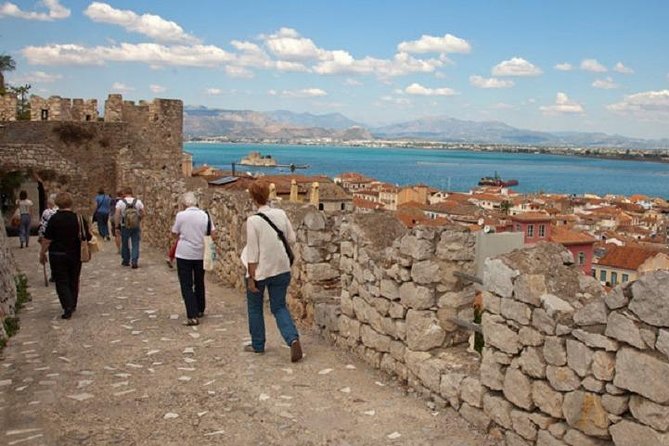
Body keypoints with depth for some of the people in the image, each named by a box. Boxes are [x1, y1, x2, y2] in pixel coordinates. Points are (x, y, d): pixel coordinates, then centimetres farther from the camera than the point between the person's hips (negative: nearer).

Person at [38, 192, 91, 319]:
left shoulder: (54, 219, -13)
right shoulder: (79, 218, -5)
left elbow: (47, 239, -12)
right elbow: (88, 237, 2)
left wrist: (42, 253, 2)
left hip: (58, 255, -3)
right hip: (75, 255, 3)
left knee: (61, 281, 3)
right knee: (74, 281, 17)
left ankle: (67, 307, -12)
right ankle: (73, 305, 28)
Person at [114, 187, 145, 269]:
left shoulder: (120, 202, -6)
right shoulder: (138, 201, -1)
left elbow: (117, 215, -11)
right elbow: (142, 214, 0)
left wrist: (116, 225, -5)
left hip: (124, 226, -1)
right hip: (136, 226, 1)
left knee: (125, 244, 14)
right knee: (135, 244, 3)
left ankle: (126, 261, 25)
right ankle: (134, 262, -6)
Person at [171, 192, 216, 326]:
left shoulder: (180, 215, -10)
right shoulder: (205, 215, -2)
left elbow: (175, 234, 0)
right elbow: (213, 233, -4)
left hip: (184, 254, -4)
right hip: (200, 254, 4)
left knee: (186, 285, 0)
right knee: (199, 282, 20)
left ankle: (192, 316, -7)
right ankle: (200, 310, 34)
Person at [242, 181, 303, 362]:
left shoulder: (253, 220, -16)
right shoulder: (280, 214, -4)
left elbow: (252, 252, -15)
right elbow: (292, 238, 3)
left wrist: (251, 277, -10)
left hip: (260, 270, -4)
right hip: (281, 269, 4)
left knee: (254, 308, 18)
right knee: (279, 307, 12)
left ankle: (258, 345, 27)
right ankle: (293, 339, -9)